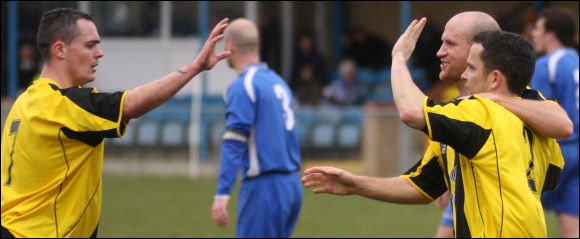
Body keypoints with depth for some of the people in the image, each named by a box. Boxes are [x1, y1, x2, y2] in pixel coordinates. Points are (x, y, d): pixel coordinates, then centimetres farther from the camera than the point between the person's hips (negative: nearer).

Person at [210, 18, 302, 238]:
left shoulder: (242, 86, -9)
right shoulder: (278, 82, 17)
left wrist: (222, 194, -21)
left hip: (264, 187, -8)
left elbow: (234, 145, -17)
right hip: (293, 185, 8)